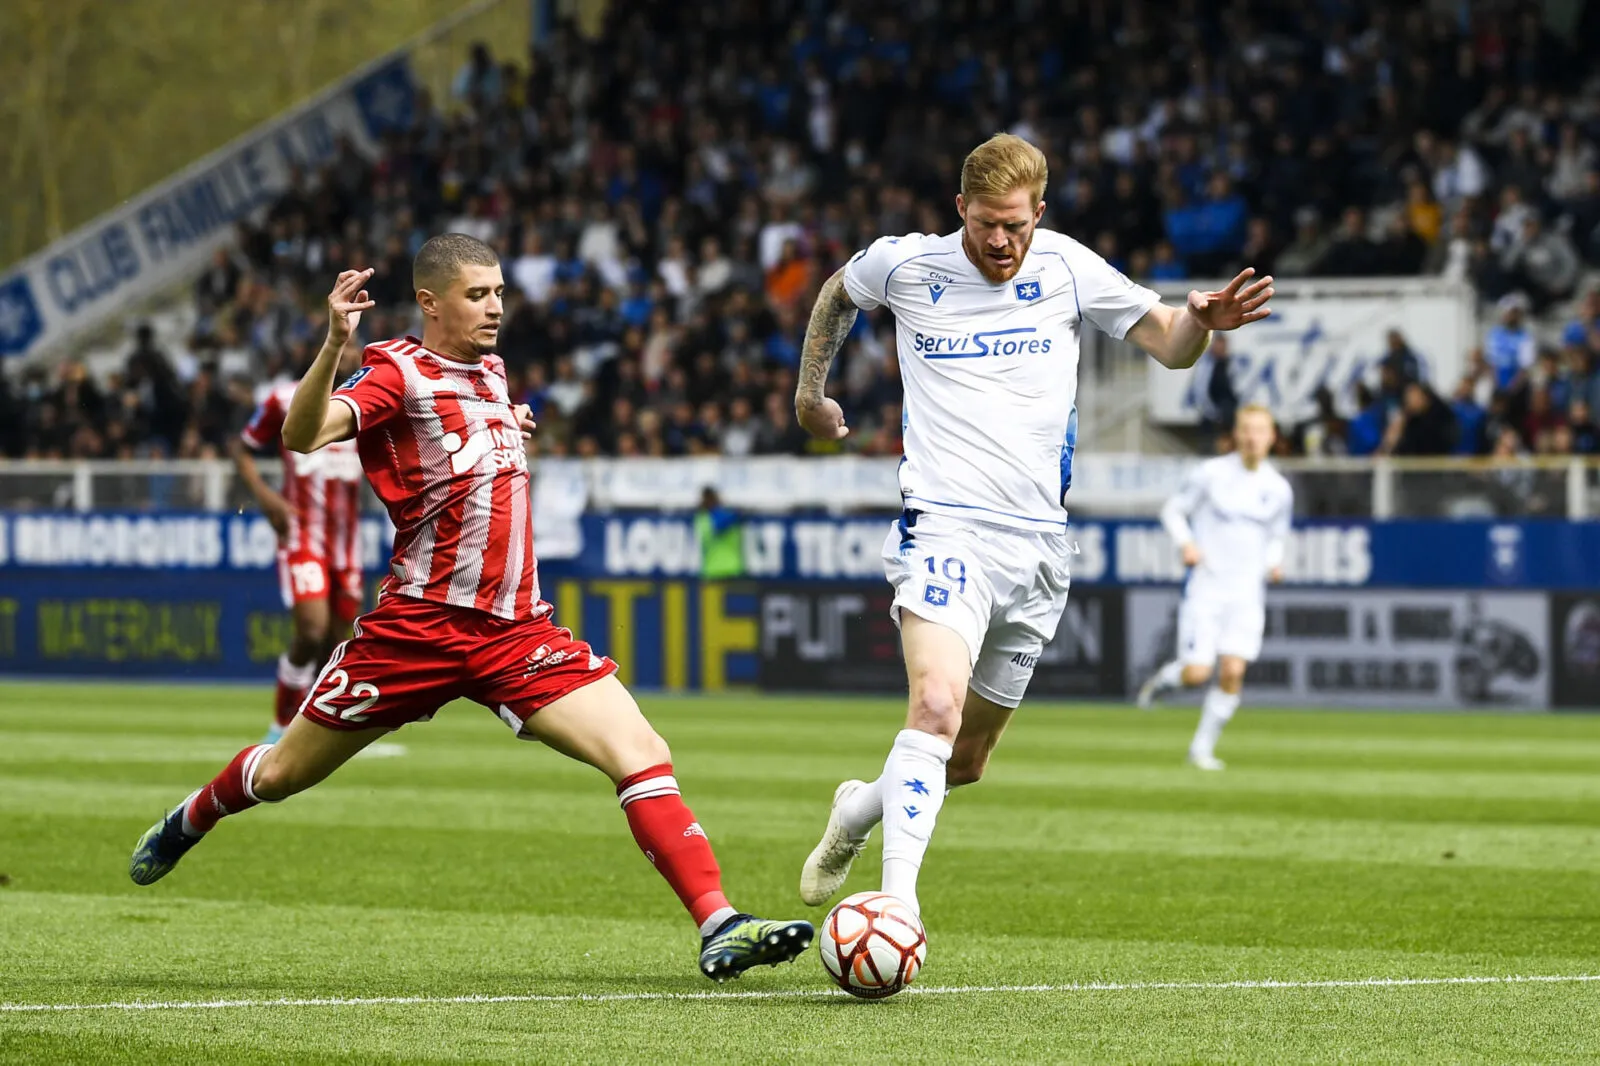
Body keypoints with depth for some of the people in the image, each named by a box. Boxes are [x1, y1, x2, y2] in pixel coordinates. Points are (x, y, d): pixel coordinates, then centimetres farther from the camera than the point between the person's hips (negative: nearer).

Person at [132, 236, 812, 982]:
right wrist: (335, 345, -41)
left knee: (641, 753, -15)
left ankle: (718, 927, -19)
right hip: (421, 629, -5)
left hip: (516, 631, 5)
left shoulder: (491, 372, 14)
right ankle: (188, 823, 44)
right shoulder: (399, 373, -8)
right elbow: (301, 436, -28)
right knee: (287, 772, 12)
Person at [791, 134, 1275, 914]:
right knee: (938, 703, -29)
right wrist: (810, 392, 24)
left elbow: (1169, 345, 7)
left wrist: (1199, 319, -15)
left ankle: (861, 809, 42)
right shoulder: (906, 266, 1)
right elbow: (837, 294, 23)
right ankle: (898, 897, -33)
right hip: (944, 527, -4)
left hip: (1037, 541, 4)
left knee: (966, 760, 12)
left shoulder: (1065, 267, 3)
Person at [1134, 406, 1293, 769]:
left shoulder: (1279, 490, 6)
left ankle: (1202, 748, 5)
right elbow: (1173, 510, 4)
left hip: (1247, 593, 3)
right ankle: (1164, 679, 24)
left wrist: (1274, 562, 0)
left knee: (1233, 672, -10)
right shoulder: (1211, 474, -4)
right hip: (1206, 586, -3)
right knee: (1197, 674, -12)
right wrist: (1185, 543, -14)